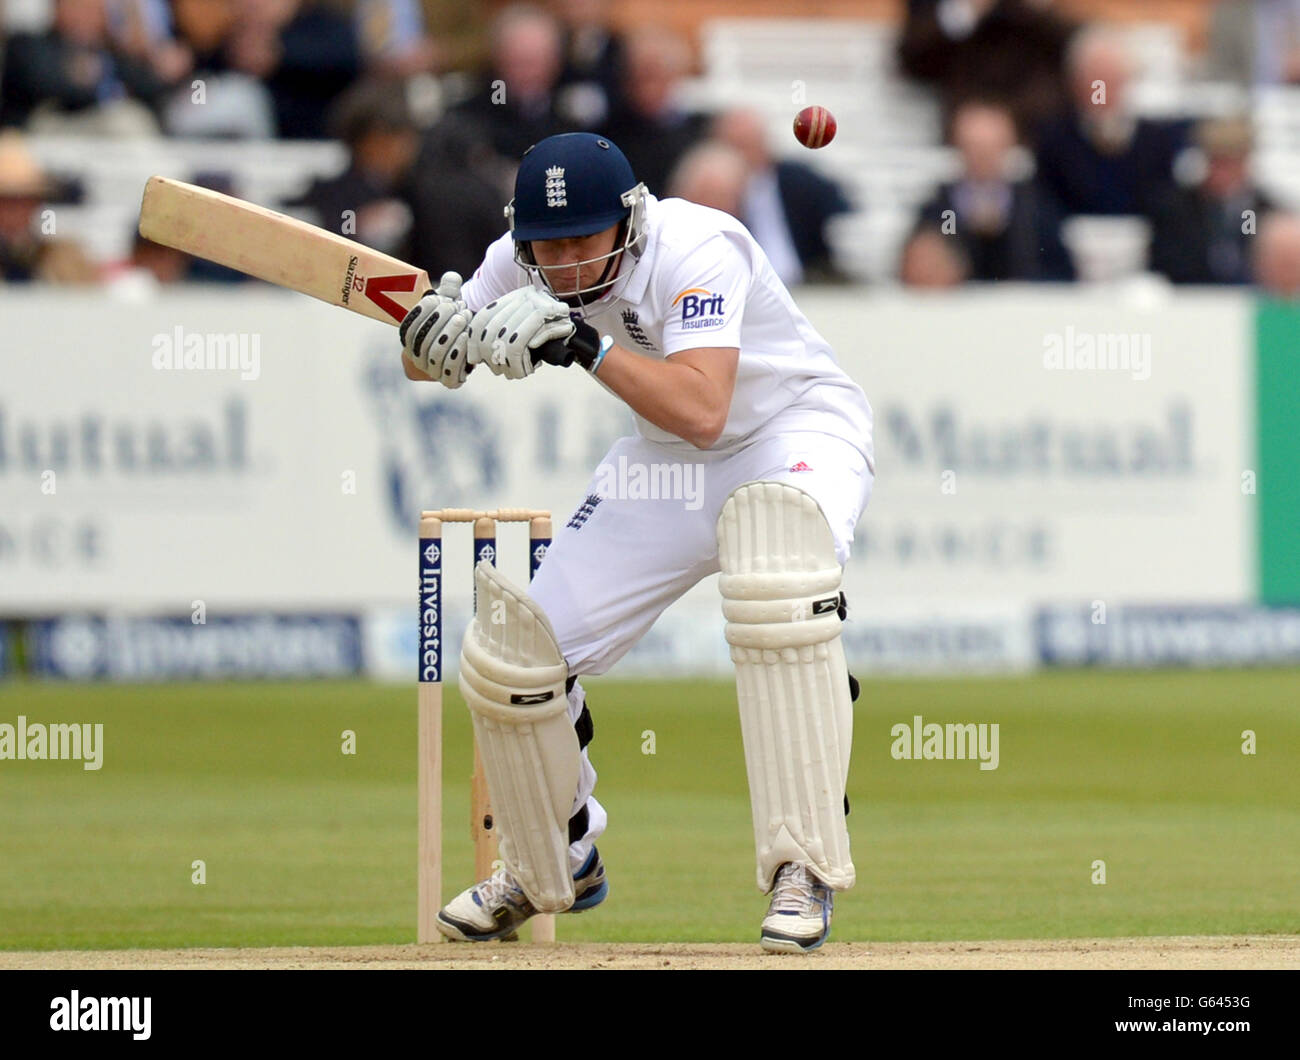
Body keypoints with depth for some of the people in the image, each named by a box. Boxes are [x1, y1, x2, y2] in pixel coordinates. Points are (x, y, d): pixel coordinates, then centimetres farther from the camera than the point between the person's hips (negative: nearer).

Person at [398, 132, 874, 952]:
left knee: (777, 579, -39)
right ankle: (557, 868, 24)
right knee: (513, 652, -4)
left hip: (798, 432, -6)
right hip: (668, 462, 6)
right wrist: (431, 335, -30)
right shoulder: (524, 263, -12)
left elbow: (703, 412, -42)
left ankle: (802, 873, -32)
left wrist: (586, 344, -50)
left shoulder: (695, 251, -31)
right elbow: (423, 359, -6)